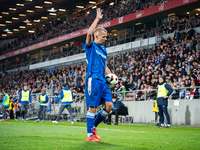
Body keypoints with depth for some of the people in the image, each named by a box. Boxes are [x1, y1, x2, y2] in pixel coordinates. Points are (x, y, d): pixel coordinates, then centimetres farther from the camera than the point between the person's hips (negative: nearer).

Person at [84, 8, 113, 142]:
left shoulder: (103, 50, 22)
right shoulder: (91, 46, 1)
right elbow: (89, 33, -20)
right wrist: (97, 19, -12)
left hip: (103, 81, 7)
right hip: (93, 80, -7)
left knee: (109, 106, 1)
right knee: (93, 107, -7)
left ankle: (94, 127, 17)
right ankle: (90, 135, -1)